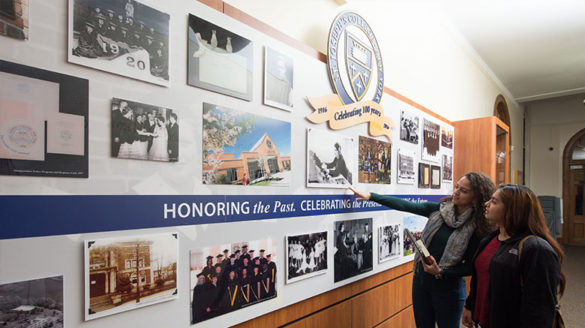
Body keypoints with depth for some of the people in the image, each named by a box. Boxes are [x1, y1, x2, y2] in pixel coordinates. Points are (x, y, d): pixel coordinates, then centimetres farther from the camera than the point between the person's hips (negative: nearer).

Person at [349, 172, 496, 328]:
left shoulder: (477, 227, -15)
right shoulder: (439, 209, -5)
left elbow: (470, 266, -10)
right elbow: (405, 206, -6)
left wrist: (441, 272, -23)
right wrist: (370, 196, -8)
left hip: (448, 287, -4)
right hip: (420, 280, 4)